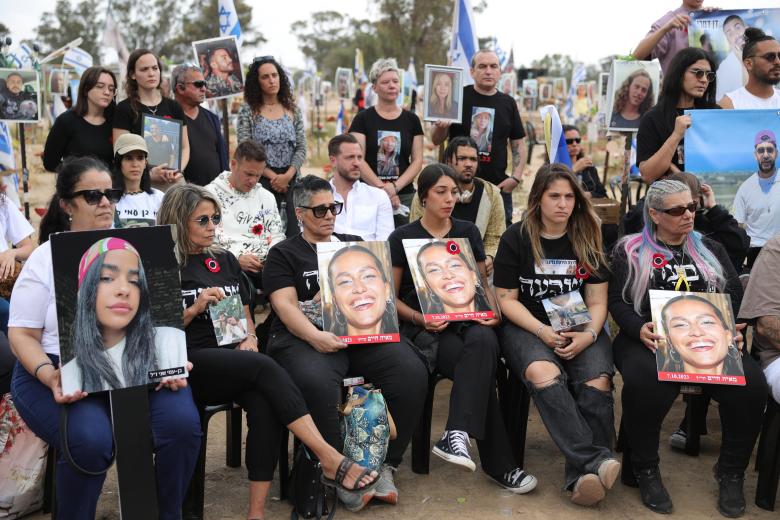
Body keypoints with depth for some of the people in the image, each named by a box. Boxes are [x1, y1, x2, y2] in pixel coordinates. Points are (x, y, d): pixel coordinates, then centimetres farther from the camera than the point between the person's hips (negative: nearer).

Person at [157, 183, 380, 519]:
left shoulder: (225, 260, 18)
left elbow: (245, 316, 23)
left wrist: (249, 337, 2)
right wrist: (195, 309, -13)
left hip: (235, 363, 5)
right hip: (189, 365, -4)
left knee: (263, 404, -29)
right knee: (265, 367, -31)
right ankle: (330, 459, -31)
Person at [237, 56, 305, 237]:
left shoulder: (292, 109, 10)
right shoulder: (248, 110, 2)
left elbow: (301, 148, 6)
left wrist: (287, 176, -9)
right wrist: (272, 176, -10)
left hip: (291, 180, 3)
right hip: (261, 180, -2)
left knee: (294, 232, -3)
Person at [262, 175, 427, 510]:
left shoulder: (354, 245, 24)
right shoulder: (284, 254, 11)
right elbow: (285, 305, -4)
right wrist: (316, 336, -22)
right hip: (306, 337, -3)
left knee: (412, 373, -23)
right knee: (318, 383, -37)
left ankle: (384, 466, -9)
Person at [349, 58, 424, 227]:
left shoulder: (412, 120, 9)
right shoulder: (363, 119, 2)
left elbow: (417, 161, 5)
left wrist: (395, 187, -10)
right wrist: (382, 188, -14)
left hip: (404, 195, 2)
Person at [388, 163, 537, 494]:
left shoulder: (468, 232, 15)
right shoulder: (402, 238, 4)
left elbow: (482, 284, 19)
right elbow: (391, 298, 4)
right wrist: (420, 319, -15)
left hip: (466, 319, 3)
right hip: (423, 328, -3)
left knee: (484, 340, -38)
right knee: (481, 364, -33)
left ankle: (457, 435, -43)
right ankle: (499, 465, -31)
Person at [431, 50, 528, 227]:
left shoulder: (507, 103, 9)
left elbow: (519, 144, 12)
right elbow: (436, 141, 5)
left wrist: (516, 177, -1)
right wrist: (440, 127, -17)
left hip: (497, 185, 2)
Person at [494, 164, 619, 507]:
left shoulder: (588, 239, 8)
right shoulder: (516, 238, 2)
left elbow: (597, 302, 7)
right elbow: (507, 299, 0)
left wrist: (588, 335, -14)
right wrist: (542, 331, -16)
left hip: (580, 327, 2)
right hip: (527, 325, -2)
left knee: (597, 382, -28)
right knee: (543, 373, -35)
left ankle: (581, 477, -23)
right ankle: (596, 461, -37)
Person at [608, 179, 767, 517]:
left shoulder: (710, 249, 19)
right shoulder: (631, 250, 9)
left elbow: (736, 297, 15)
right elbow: (617, 302, 1)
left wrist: (733, 330, -6)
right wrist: (639, 329, -20)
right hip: (652, 340, -3)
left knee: (751, 383, -27)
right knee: (645, 382, -38)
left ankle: (731, 473, -5)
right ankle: (645, 470, -14)